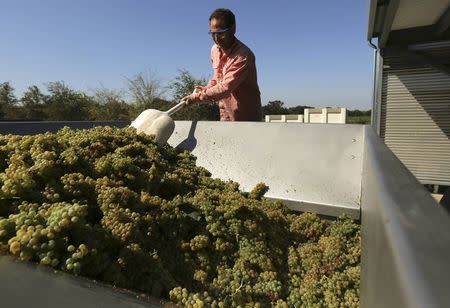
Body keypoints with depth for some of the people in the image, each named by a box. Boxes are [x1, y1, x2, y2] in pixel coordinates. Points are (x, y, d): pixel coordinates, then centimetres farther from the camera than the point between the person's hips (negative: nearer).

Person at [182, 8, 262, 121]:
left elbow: (225, 87, -27)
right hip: (225, 115, 7)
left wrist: (198, 97, -26)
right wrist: (207, 88, 3)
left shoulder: (243, 56, -22)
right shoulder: (215, 50, 5)